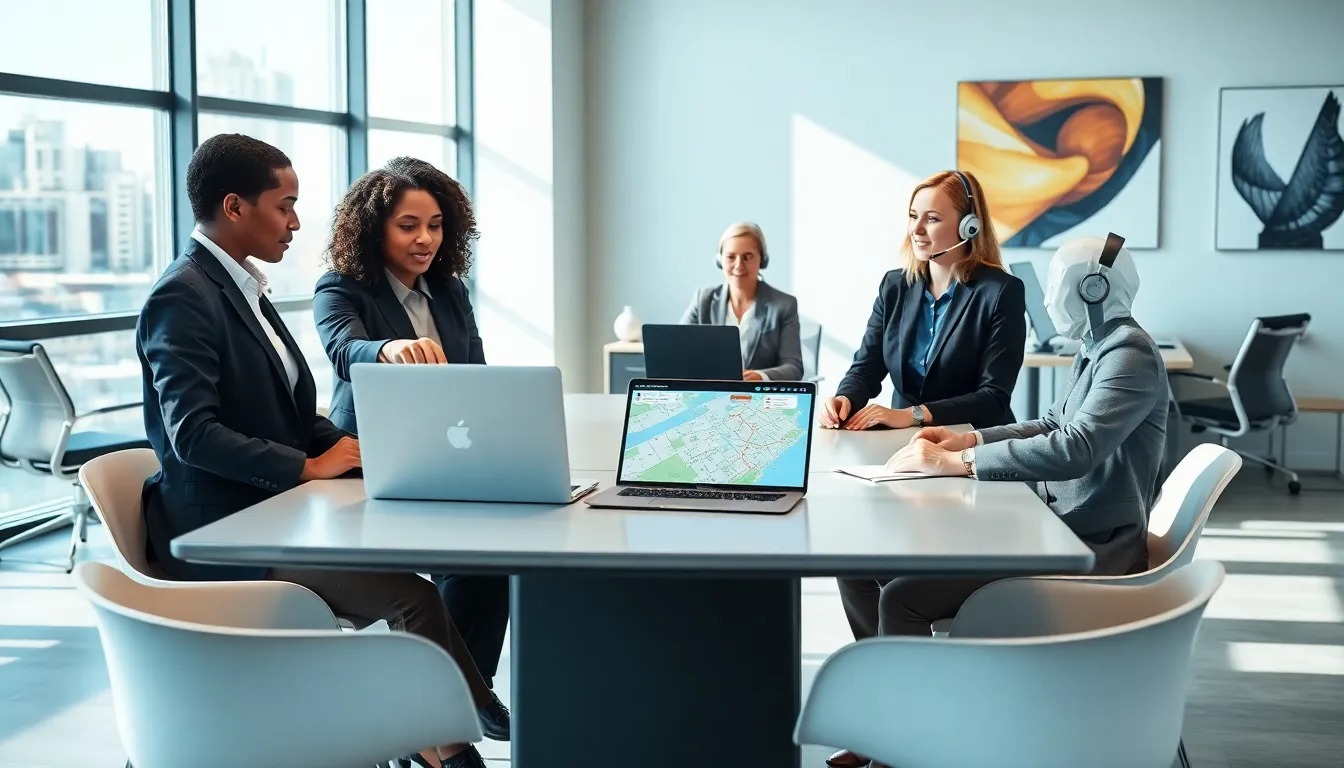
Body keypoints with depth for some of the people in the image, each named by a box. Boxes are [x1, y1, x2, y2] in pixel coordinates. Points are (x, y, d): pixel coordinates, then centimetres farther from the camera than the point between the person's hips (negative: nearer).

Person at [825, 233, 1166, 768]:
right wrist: (969, 439, 10)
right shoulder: (1099, 348, 13)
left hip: (1090, 548, -10)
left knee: (903, 597, -22)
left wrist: (957, 463, -28)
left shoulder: (1130, 355, -18)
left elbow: (1073, 450, -31)